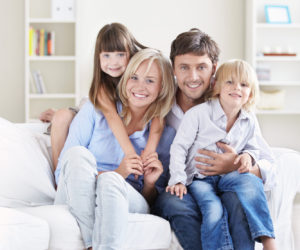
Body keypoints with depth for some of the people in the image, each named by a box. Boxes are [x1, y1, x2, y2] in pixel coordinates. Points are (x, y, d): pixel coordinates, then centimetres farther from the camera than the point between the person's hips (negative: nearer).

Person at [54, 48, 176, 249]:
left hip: (126, 203, 0)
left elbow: (153, 201, 17)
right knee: (78, 153, -30)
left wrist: (150, 183, -6)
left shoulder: (166, 135, 13)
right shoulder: (95, 111, 10)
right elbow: (63, 172, 0)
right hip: (76, 201, 0)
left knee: (109, 181, -34)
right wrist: (116, 173, -13)